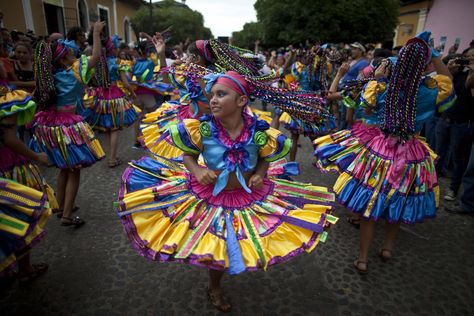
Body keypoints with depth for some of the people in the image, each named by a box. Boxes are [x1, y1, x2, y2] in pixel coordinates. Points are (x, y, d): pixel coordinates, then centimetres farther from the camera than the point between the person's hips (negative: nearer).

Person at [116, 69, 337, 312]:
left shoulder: (257, 132, -18)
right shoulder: (203, 128, -20)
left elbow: (266, 158, 2)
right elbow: (188, 155, -3)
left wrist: (260, 173, -17)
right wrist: (196, 170, -23)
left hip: (248, 197, 2)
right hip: (209, 197, -2)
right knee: (217, 247, 14)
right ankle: (214, 288, 49)